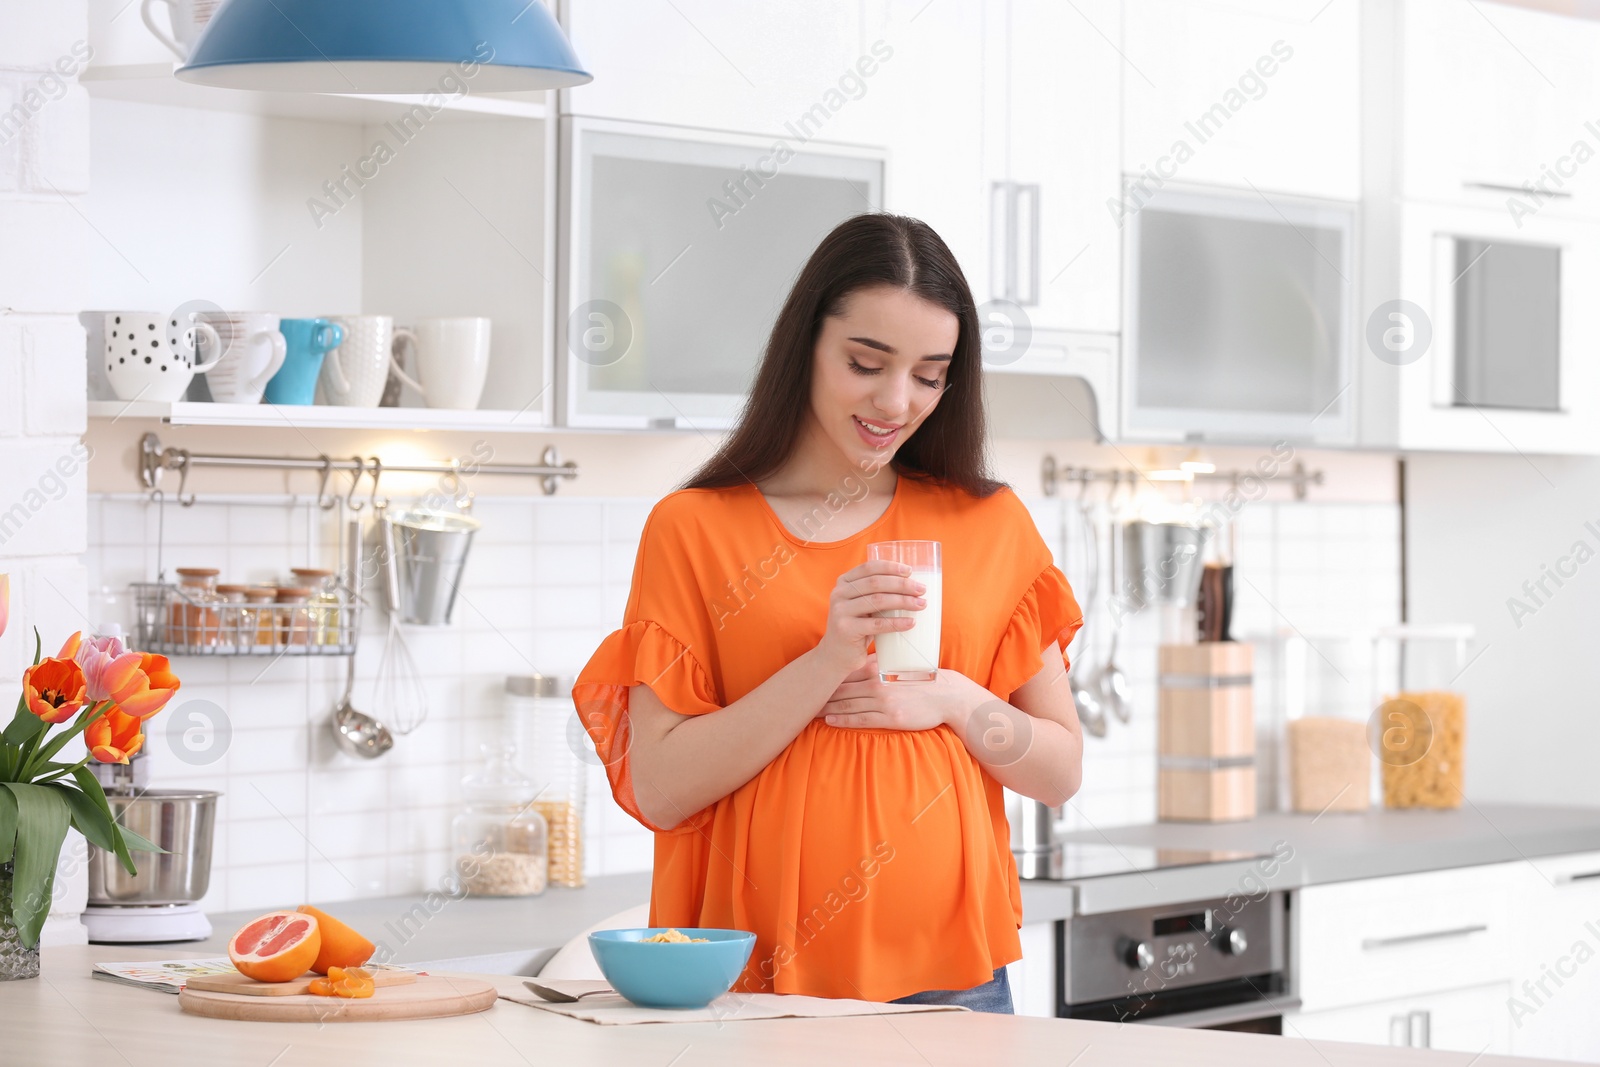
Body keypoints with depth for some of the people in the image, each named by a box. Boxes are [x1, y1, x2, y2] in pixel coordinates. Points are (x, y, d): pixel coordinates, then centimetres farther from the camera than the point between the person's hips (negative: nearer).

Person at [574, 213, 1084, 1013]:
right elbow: (659, 790, -6)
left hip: (947, 974, 2)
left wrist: (953, 700, -8)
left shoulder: (989, 525, 10)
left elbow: (1061, 772, 11)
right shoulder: (694, 528, 2)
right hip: (759, 974, -2)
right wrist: (827, 662, -15)